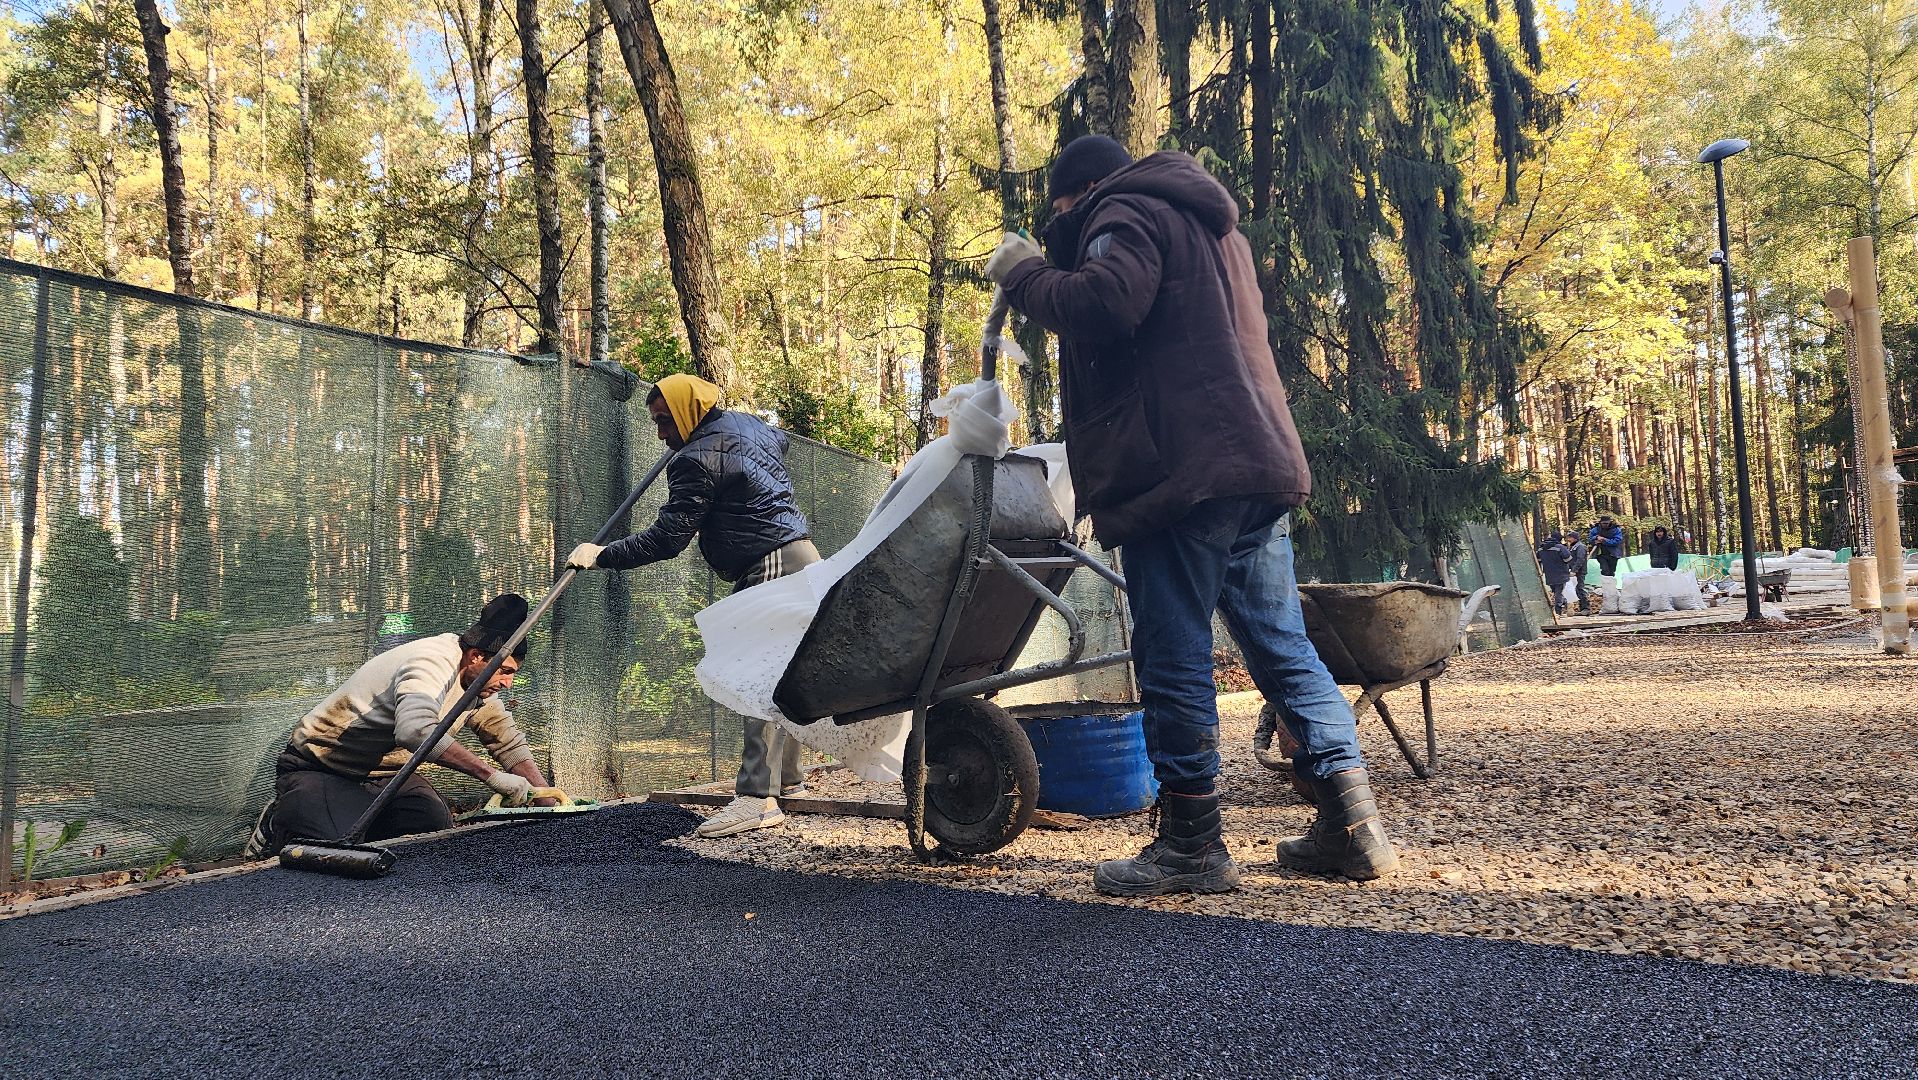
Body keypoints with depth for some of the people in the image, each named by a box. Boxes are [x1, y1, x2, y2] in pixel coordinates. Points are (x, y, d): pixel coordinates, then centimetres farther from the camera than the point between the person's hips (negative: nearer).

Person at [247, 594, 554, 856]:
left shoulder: (478, 679, 0)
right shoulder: (433, 662, -29)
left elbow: (510, 744, 7)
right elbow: (415, 730, -49)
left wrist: (552, 805, -5)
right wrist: (492, 776, -46)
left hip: (385, 774, 7)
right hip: (319, 770, -7)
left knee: (439, 827, -18)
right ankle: (280, 822, 4)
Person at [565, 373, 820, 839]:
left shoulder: (697, 459, -12)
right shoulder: (750, 426, 16)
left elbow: (666, 539, -15)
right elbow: (780, 441, 41)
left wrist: (601, 555, -7)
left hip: (771, 568, -10)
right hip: (801, 555, 10)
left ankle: (758, 796, -26)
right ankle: (785, 778, 25)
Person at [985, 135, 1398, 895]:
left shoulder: (1125, 213, 1)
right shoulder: (1213, 226, 31)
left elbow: (1103, 304, -18)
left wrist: (1024, 274, -2)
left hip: (1180, 469, -9)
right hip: (1260, 461, 9)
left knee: (1173, 658, -6)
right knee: (1282, 646, 10)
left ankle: (1191, 845, -2)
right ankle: (1351, 820, 10)